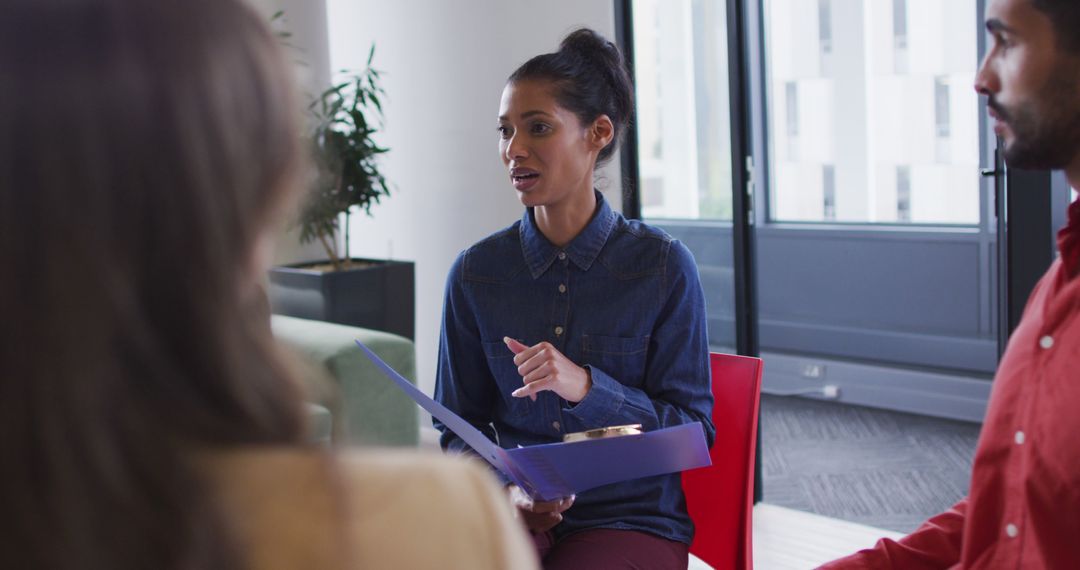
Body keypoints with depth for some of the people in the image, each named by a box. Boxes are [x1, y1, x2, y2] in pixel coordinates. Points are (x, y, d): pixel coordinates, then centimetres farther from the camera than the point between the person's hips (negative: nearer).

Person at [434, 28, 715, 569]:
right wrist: (505, 489, -11)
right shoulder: (475, 272, 3)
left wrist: (588, 388, -20)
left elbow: (693, 431, -4)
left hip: (633, 519, -2)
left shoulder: (663, 265, -4)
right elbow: (460, 427, 10)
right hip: (514, 512, 2)